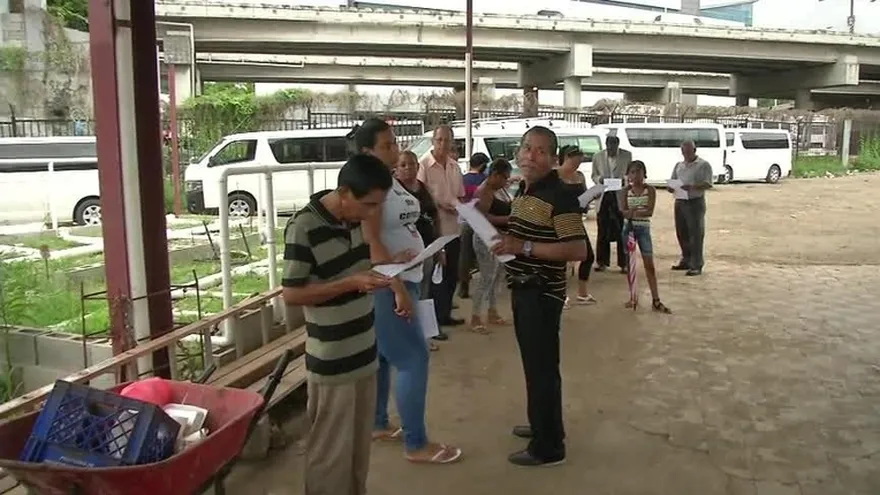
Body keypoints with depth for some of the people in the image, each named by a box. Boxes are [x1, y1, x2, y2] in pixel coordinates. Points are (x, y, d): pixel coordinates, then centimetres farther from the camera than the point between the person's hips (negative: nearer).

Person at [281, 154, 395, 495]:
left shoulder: (355, 218, 2)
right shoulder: (303, 229, -20)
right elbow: (291, 294, -17)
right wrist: (352, 283, -24)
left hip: (364, 352, 7)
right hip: (332, 362, -7)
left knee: (360, 445, 20)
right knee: (331, 450, 6)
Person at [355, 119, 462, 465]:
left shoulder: (391, 180, 11)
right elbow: (371, 242, -24)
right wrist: (399, 290, -26)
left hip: (404, 278, 9)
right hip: (385, 284, -9)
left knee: (382, 356, 17)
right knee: (413, 358, -6)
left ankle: (377, 424, 31)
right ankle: (416, 444, 5)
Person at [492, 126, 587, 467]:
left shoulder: (559, 197, -18)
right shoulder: (523, 192, 11)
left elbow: (578, 250, -24)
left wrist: (525, 247, -26)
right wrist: (504, 238, 6)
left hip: (543, 294, -10)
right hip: (522, 289, 10)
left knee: (542, 367, -1)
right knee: (534, 363, 20)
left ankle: (548, 447, 11)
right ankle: (545, 425, 37)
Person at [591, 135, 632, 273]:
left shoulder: (627, 156, 1)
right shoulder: (597, 156, 4)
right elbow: (594, 175, 11)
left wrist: (623, 180, -13)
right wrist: (599, 179, -11)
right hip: (603, 196, 1)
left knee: (622, 231, 0)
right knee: (602, 231, 4)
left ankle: (623, 264, 6)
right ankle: (602, 262, 14)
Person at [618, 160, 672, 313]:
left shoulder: (650, 190, -3)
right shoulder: (625, 191, 1)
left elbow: (650, 212, -14)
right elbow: (623, 212, -9)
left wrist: (632, 212, -21)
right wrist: (639, 211, -25)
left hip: (643, 228, -2)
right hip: (628, 228, 2)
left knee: (649, 264, -2)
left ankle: (656, 301, -2)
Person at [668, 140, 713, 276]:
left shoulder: (704, 165, -4)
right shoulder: (679, 165, 15)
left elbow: (707, 184, -12)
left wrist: (692, 187, -28)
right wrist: (671, 187, -7)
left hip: (695, 202, -6)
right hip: (680, 202, 6)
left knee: (696, 234, -4)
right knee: (681, 233, 12)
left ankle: (696, 266, 0)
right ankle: (686, 260, 26)